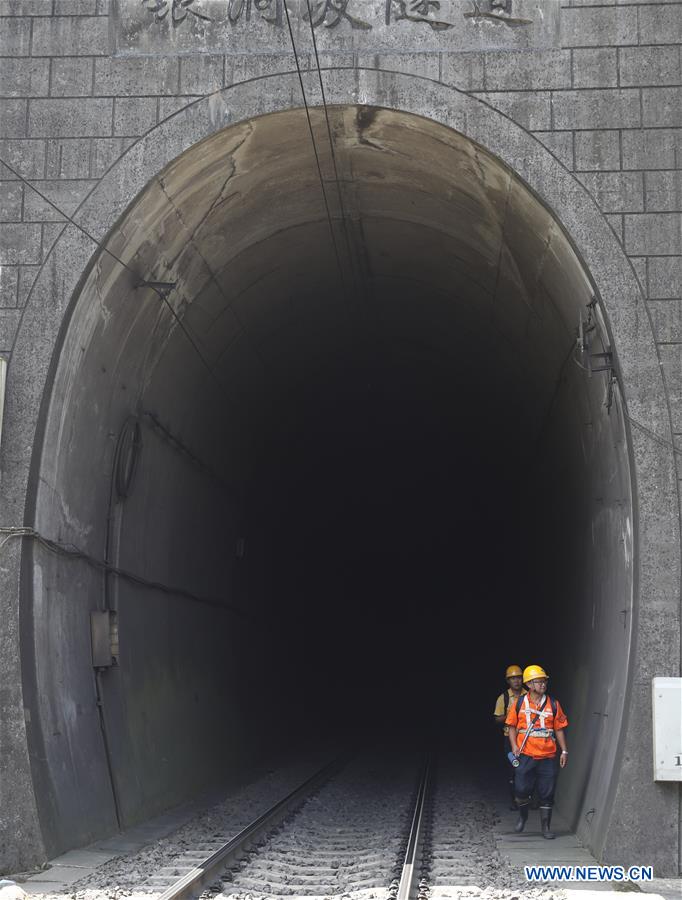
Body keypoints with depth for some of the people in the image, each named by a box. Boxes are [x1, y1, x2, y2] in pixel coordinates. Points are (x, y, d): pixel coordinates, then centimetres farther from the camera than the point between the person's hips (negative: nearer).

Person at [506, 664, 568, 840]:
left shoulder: (553, 704, 3)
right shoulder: (519, 704, 1)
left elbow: (559, 729, 8)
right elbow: (512, 726, 7)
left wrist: (564, 751, 4)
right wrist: (514, 746, -5)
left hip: (548, 756, 1)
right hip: (525, 755, -1)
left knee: (547, 794, 4)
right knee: (522, 789, 2)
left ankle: (546, 827, 17)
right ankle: (523, 816, 31)